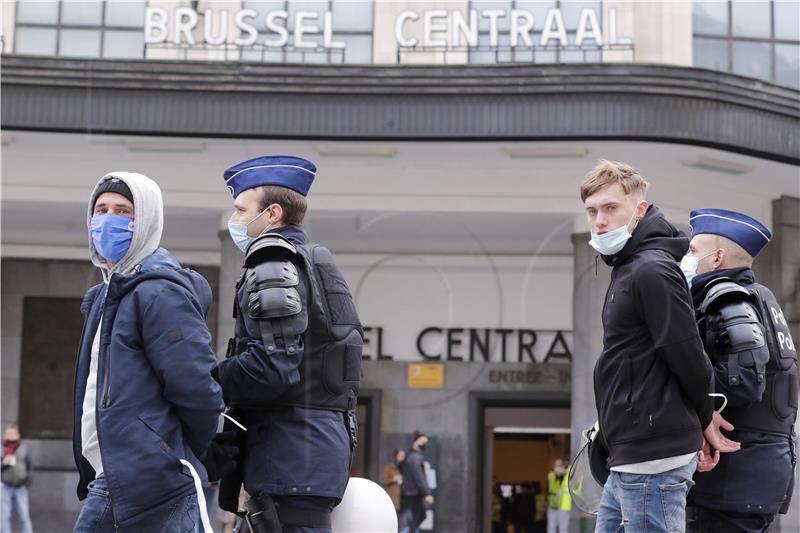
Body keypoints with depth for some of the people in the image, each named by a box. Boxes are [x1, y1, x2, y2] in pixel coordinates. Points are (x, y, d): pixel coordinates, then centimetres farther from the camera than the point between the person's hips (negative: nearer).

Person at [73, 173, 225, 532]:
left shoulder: (158, 294, -12)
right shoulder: (106, 295, 19)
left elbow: (198, 392, -18)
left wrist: (180, 457, -3)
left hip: (152, 488, -10)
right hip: (107, 483, 10)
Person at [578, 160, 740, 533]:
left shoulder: (651, 270, -15)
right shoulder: (627, 269, 17)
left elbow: (688, 356, -15)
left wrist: (703, 417, 0)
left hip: (653, 457, -10)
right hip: (632, 456, 10)